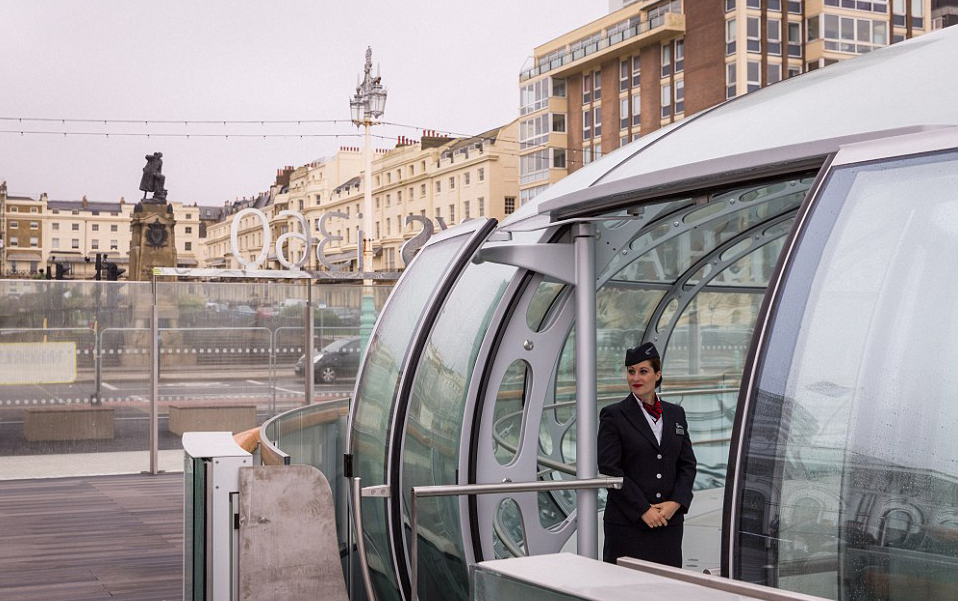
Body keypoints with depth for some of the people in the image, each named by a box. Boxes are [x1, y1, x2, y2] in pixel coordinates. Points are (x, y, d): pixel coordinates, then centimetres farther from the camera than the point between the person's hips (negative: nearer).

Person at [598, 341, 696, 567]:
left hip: (669, 521, 4)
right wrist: (643, 509, -12)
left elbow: (687, 464, 11)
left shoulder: (675, 414, 12)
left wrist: (675, 503, -6)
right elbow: (609, 469, -8)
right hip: (627, 523, -4)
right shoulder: (613, 415, -2)